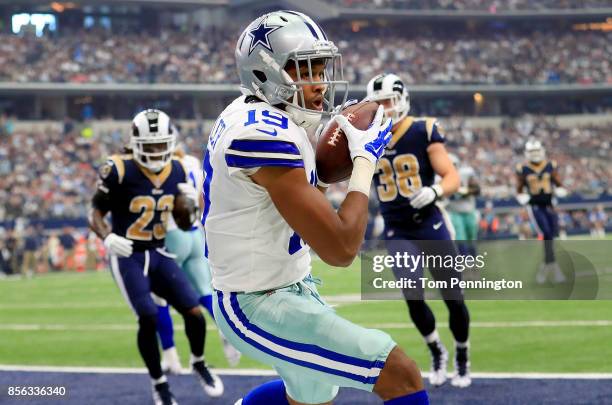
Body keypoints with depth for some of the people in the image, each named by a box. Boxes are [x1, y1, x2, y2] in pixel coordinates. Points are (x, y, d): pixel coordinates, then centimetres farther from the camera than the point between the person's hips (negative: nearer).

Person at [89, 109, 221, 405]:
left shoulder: (176, 171, 2)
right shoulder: (120, 171, -14)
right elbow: (95, 215, -8)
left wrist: (192, 199, -8)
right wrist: (107, 238, -28)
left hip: (158, 255, 4)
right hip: (128, 257, -4)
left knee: (195, 314, -7)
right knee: (148, 318, -20)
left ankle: (198, 363, 25)